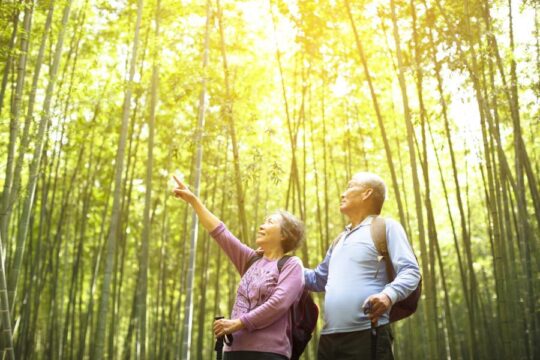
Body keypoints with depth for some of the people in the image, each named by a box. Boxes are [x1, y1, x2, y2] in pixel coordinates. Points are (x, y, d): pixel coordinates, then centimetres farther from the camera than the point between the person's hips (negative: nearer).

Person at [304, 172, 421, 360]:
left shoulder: (386, 226, 4)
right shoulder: (340, 240, 27)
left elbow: (410, 271, -7)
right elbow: (319, 279, 34)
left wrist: (389, 294, -27)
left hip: (366, 335, -7)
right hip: (328, 337, 7)